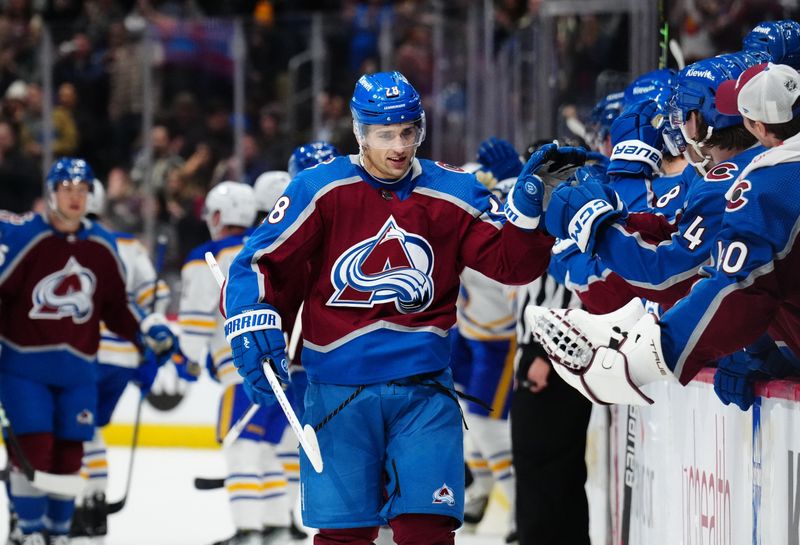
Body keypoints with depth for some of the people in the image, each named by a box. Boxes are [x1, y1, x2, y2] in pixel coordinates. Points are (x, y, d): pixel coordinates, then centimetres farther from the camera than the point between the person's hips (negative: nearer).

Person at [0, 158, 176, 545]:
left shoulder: (102, 245, 7)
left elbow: (115, 306, 15)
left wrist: (148, 333, 3)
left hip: (76, 369, 4)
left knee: (69, 453, 5)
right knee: (33, 447, -11)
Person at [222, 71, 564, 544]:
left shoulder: (453, 193, 3)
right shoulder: (321, 189, -3)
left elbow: (512, 264, 0)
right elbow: (260, 263, -2)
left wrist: (528, 207, -18)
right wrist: (254, 328, -17)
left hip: (423, 388, 1)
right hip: (338, 387, -1)